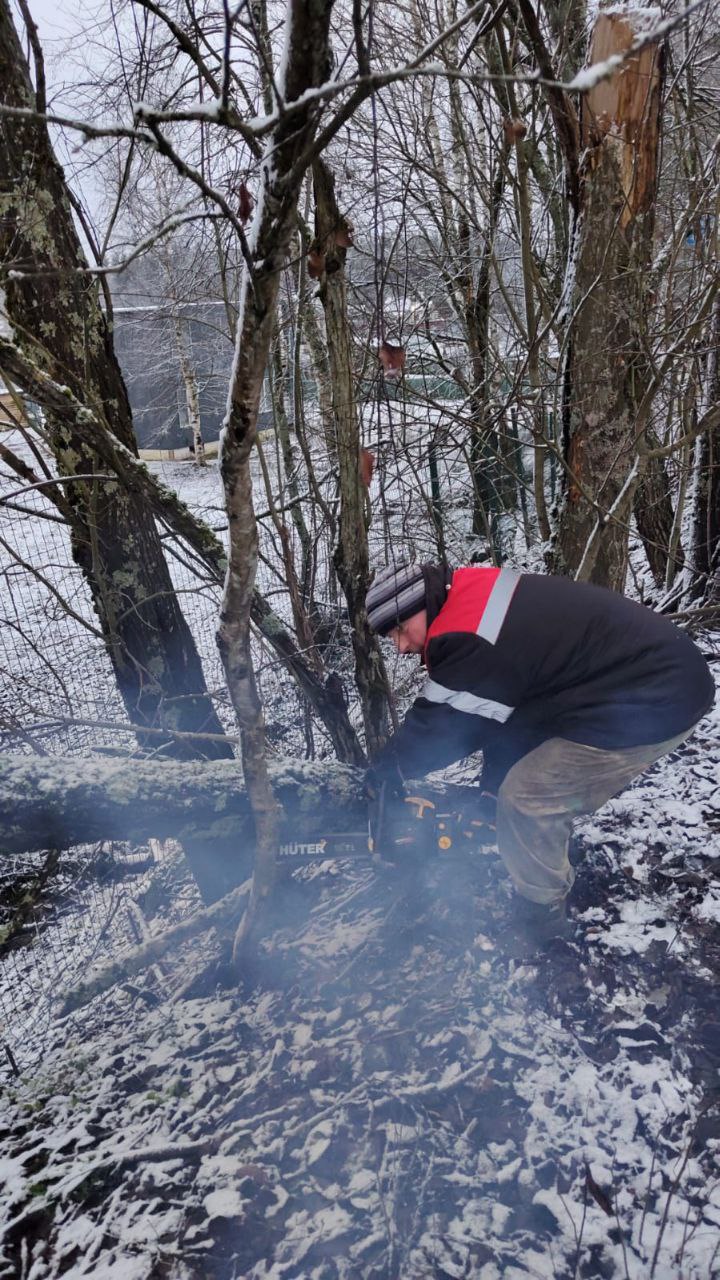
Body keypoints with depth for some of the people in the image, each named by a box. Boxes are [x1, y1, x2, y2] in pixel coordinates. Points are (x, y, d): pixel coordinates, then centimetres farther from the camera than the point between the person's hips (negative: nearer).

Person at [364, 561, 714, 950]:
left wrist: (383, 773, 7)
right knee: (546, 796, 18)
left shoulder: (464, 634, -20)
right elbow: (498, 707, 17)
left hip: (653, 700, -10)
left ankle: (539, 926, 14)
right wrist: (493, 787, 19)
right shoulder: (476, 598, 11)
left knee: (526, 801, -4)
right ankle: (548, 900, 33)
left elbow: (437, 725, -9)